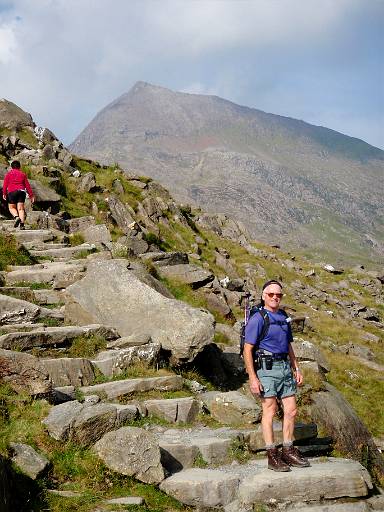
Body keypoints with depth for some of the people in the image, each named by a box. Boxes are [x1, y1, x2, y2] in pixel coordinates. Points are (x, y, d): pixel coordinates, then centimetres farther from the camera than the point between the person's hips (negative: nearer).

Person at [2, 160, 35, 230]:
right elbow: (27, 185, 13)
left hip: (12, 192, -2)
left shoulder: (9, 173, 10)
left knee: (12, 207, 8)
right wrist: (31, 195, 14)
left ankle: (16, 217, -21)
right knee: (20, 208, -2)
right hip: (21, 191, 2)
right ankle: (22, 224, -15)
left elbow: (5, 184, 3)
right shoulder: (22, 174, 16)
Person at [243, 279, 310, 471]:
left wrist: (296, 368, 18)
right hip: (266, 368, -7)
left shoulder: (284, 318, 15)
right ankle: (272, 455, -1)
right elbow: (247, 350, -11)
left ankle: (288, 450, 17)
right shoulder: (257, 319, -8)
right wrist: (253, 378, -16)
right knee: (270, 410, -5)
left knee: (291, 410, 6)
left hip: (285, 367, 7)